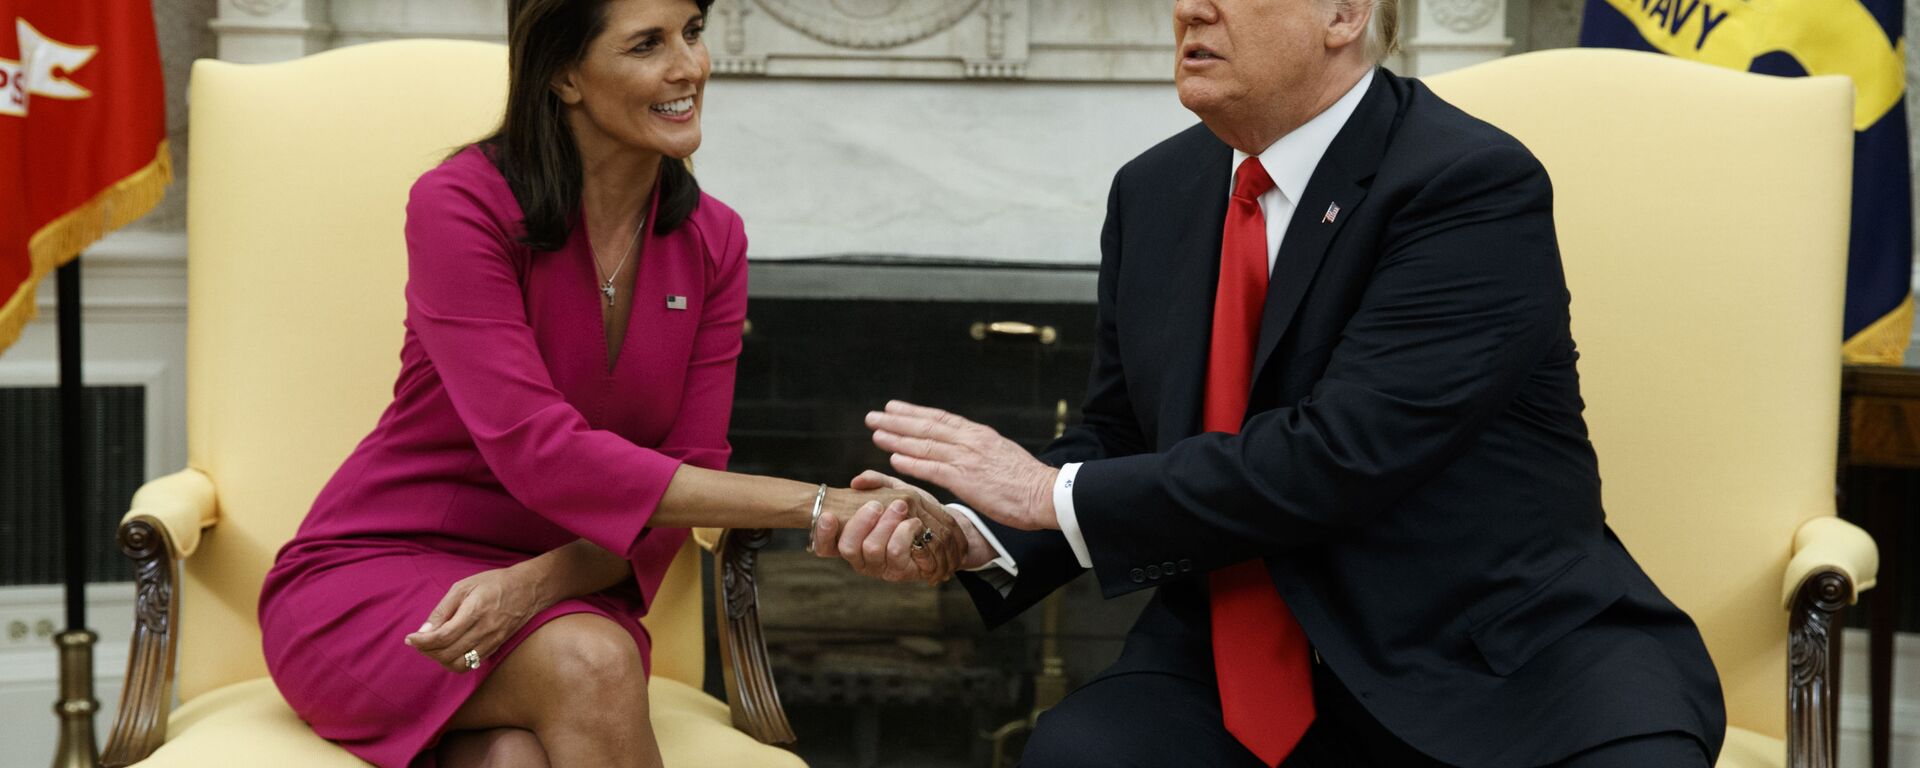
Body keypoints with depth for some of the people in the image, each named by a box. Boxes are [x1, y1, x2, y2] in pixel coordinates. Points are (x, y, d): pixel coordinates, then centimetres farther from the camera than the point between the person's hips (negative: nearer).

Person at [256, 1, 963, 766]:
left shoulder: (712, 242, 2)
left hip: (564, 594, 3)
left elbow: (685, 477, -2)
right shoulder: (460, 205, -15)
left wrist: (535, 581, -24)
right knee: (591, 665, -34)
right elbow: (539, 453, -25)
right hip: (370, 580, -3)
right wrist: (817, 504, -30)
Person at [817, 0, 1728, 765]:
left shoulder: (1478, 184, -14)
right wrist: (976, 535, -7)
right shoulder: (1152, 192, 8)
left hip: (1506, 661, -5)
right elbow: (1117, 437, 14)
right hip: (1247, 664, 5)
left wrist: (1058, 493, -18)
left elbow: (1341, 454, -22)